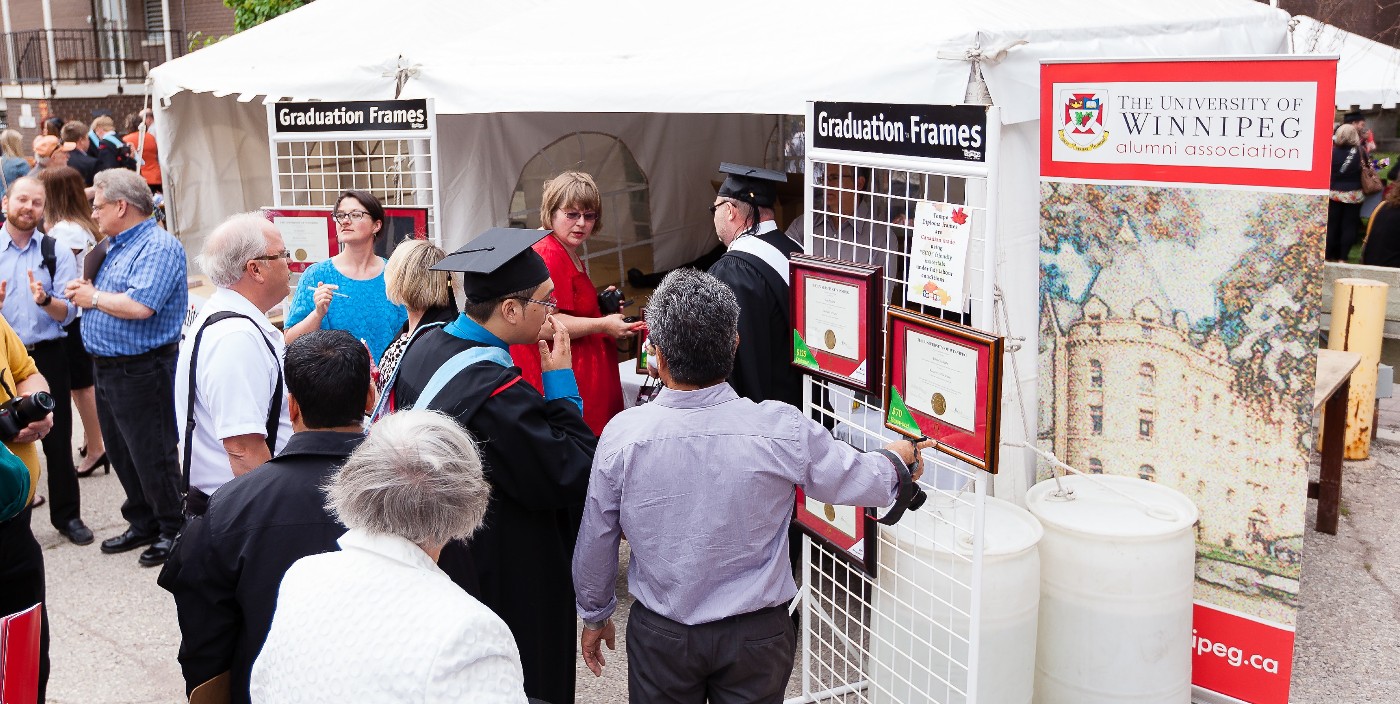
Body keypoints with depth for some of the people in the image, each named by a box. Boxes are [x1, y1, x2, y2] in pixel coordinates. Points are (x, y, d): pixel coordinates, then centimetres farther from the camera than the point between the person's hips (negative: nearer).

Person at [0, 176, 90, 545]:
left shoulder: (56, 253, 1)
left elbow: (68, 313, -5)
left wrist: (45, 300, -25)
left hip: (47, 356, 0)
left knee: (58, 441, 7)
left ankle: (67, 515, 18)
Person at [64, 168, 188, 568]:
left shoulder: (158, 247, -17)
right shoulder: (112, 246, 15)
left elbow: (140, 306, -29)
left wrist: (94, 298, -13)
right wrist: (82, 291, 3)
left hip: (142, 370, -10)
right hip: (107, 366, 10)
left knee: (151, 454, -1)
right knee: (120, 452, 17)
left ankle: (172, 530, 13)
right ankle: (143, 524, 30)